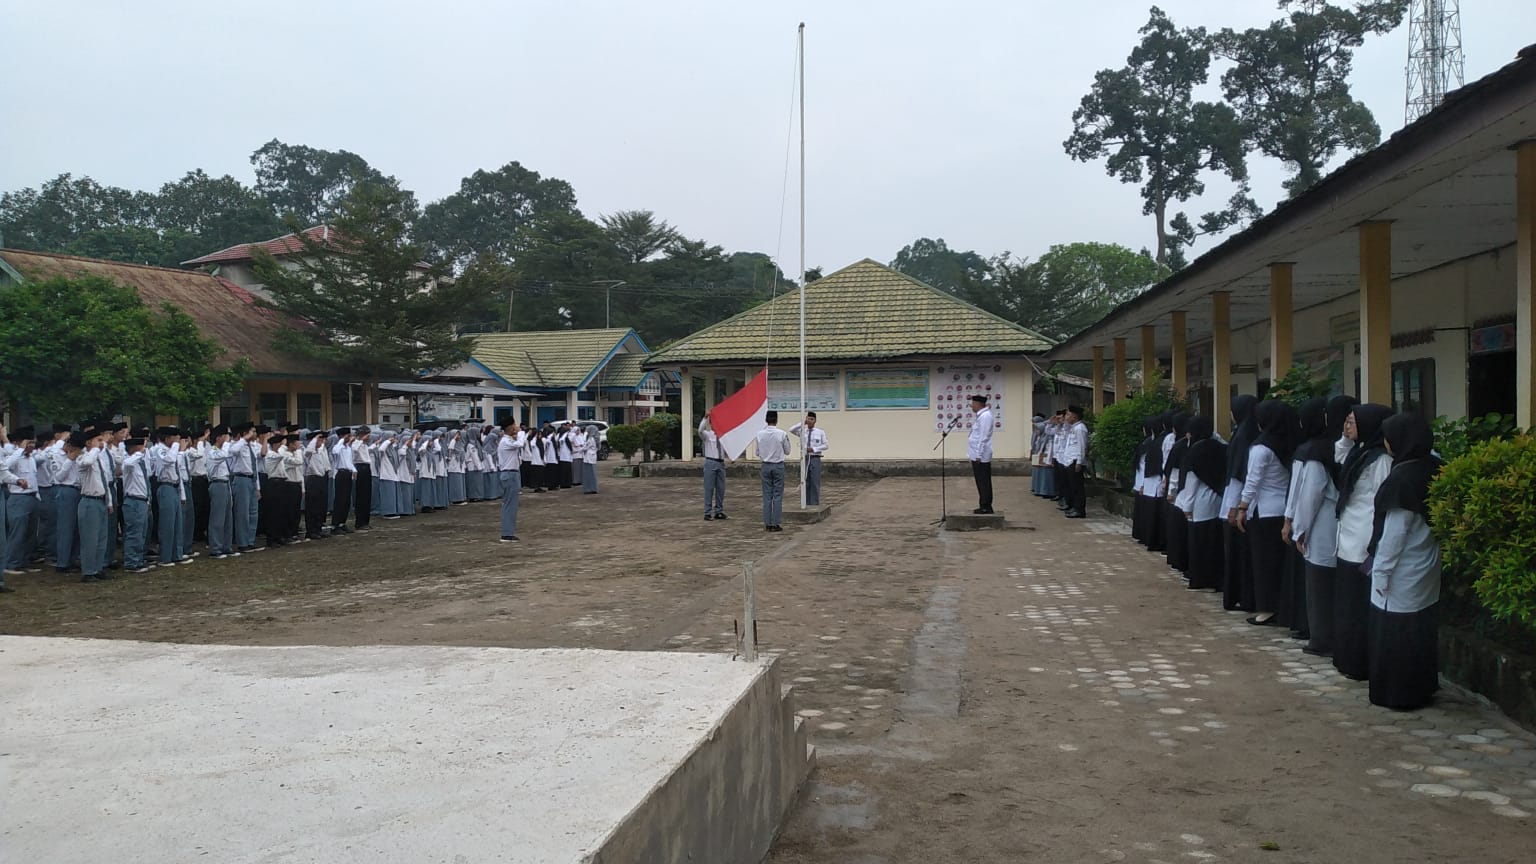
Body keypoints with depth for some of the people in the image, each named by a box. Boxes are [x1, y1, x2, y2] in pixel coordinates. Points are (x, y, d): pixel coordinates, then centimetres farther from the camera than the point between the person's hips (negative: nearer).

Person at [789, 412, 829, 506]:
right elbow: (791, 430, -12)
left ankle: (815, 504, 4)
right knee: (806, 483, 6)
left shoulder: (821, 432, 1)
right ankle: (807, 504, 12)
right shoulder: (802, 431, 4)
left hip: (815, 459, -2)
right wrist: (803, 423, -16)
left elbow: (825, 446, 2)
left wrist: (813, 449, -11)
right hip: (805, 458, 2)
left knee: (815, 483, -2)